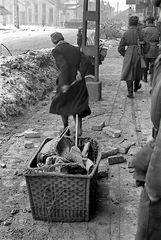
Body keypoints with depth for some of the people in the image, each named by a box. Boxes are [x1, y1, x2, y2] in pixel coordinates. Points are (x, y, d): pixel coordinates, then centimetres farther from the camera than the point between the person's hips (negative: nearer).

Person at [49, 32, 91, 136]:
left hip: (67, 83, -5)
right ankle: (79, 128, 9)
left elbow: (64, 65, -20)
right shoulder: (75, 49, 13)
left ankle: (66, 129, 24)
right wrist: (81, 73, -10)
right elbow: (86, 60, -2)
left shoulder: (57, 50, -6)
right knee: (77, 106, 19)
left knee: (61, 105, 18)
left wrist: (65, 83, -22)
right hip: (79, 82, 5)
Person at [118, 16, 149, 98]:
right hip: (139, 54, 1)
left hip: (129, 55, 0)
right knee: (138, 71, 21)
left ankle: (130, 92, -3)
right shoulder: (141, 32, -5)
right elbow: (146, 46, -7)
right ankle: (136, 87, 42)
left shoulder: (125, 33, -2)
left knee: (128, 73, 4)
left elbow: (120, 48, 1)